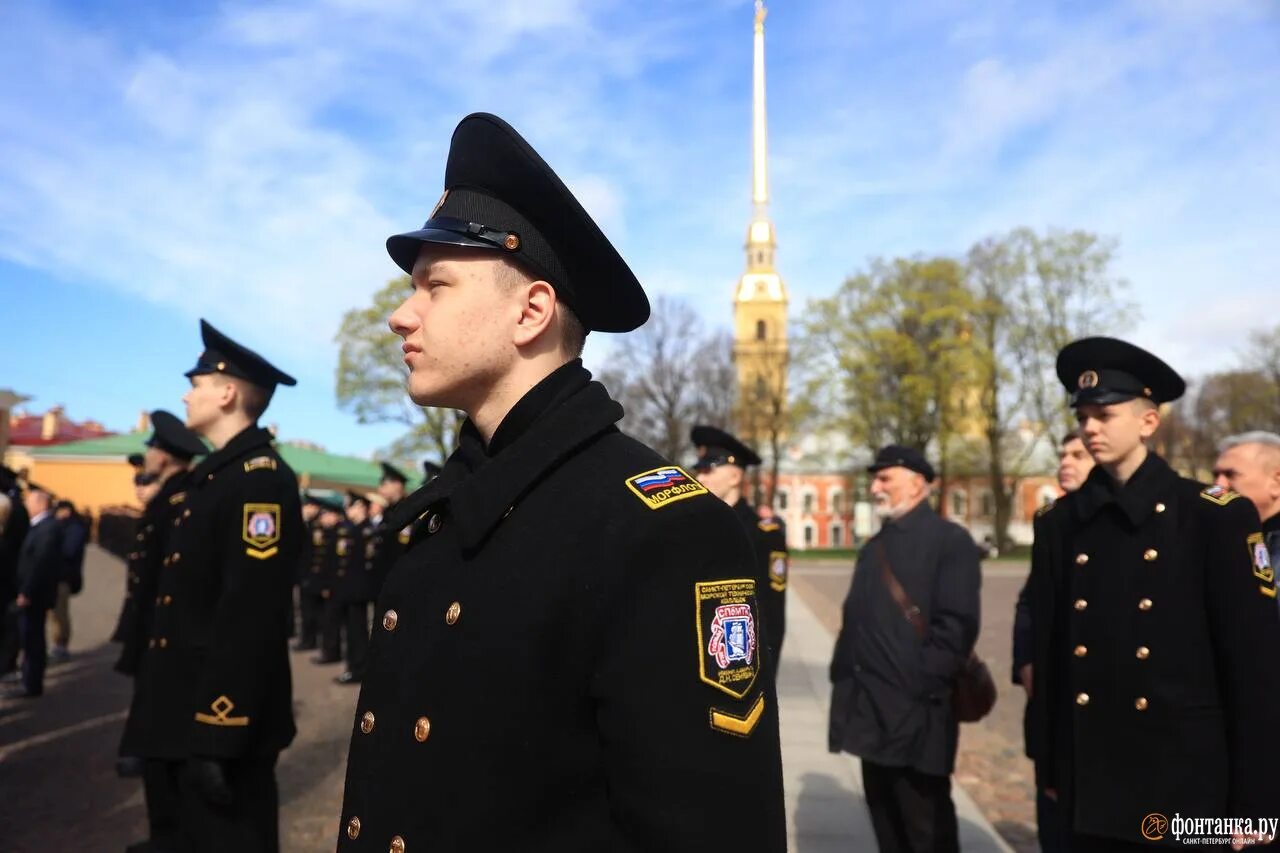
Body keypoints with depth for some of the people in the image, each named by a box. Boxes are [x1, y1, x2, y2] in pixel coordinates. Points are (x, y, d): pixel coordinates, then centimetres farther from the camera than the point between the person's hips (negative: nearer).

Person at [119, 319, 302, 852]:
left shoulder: (260, 477, -18)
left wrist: (217, 736, -25)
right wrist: (192, 723, 17)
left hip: (222, 716, -9)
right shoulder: (214, 475, 14)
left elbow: (249, 616, -24)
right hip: (194, 708, 9)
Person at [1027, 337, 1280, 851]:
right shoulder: (1058, 524, 2)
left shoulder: (1214, 516, -7)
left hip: (1186, 776, -3)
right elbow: (1048, 652, 5)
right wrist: (1049, 766, 7)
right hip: (1091, 777, 3)